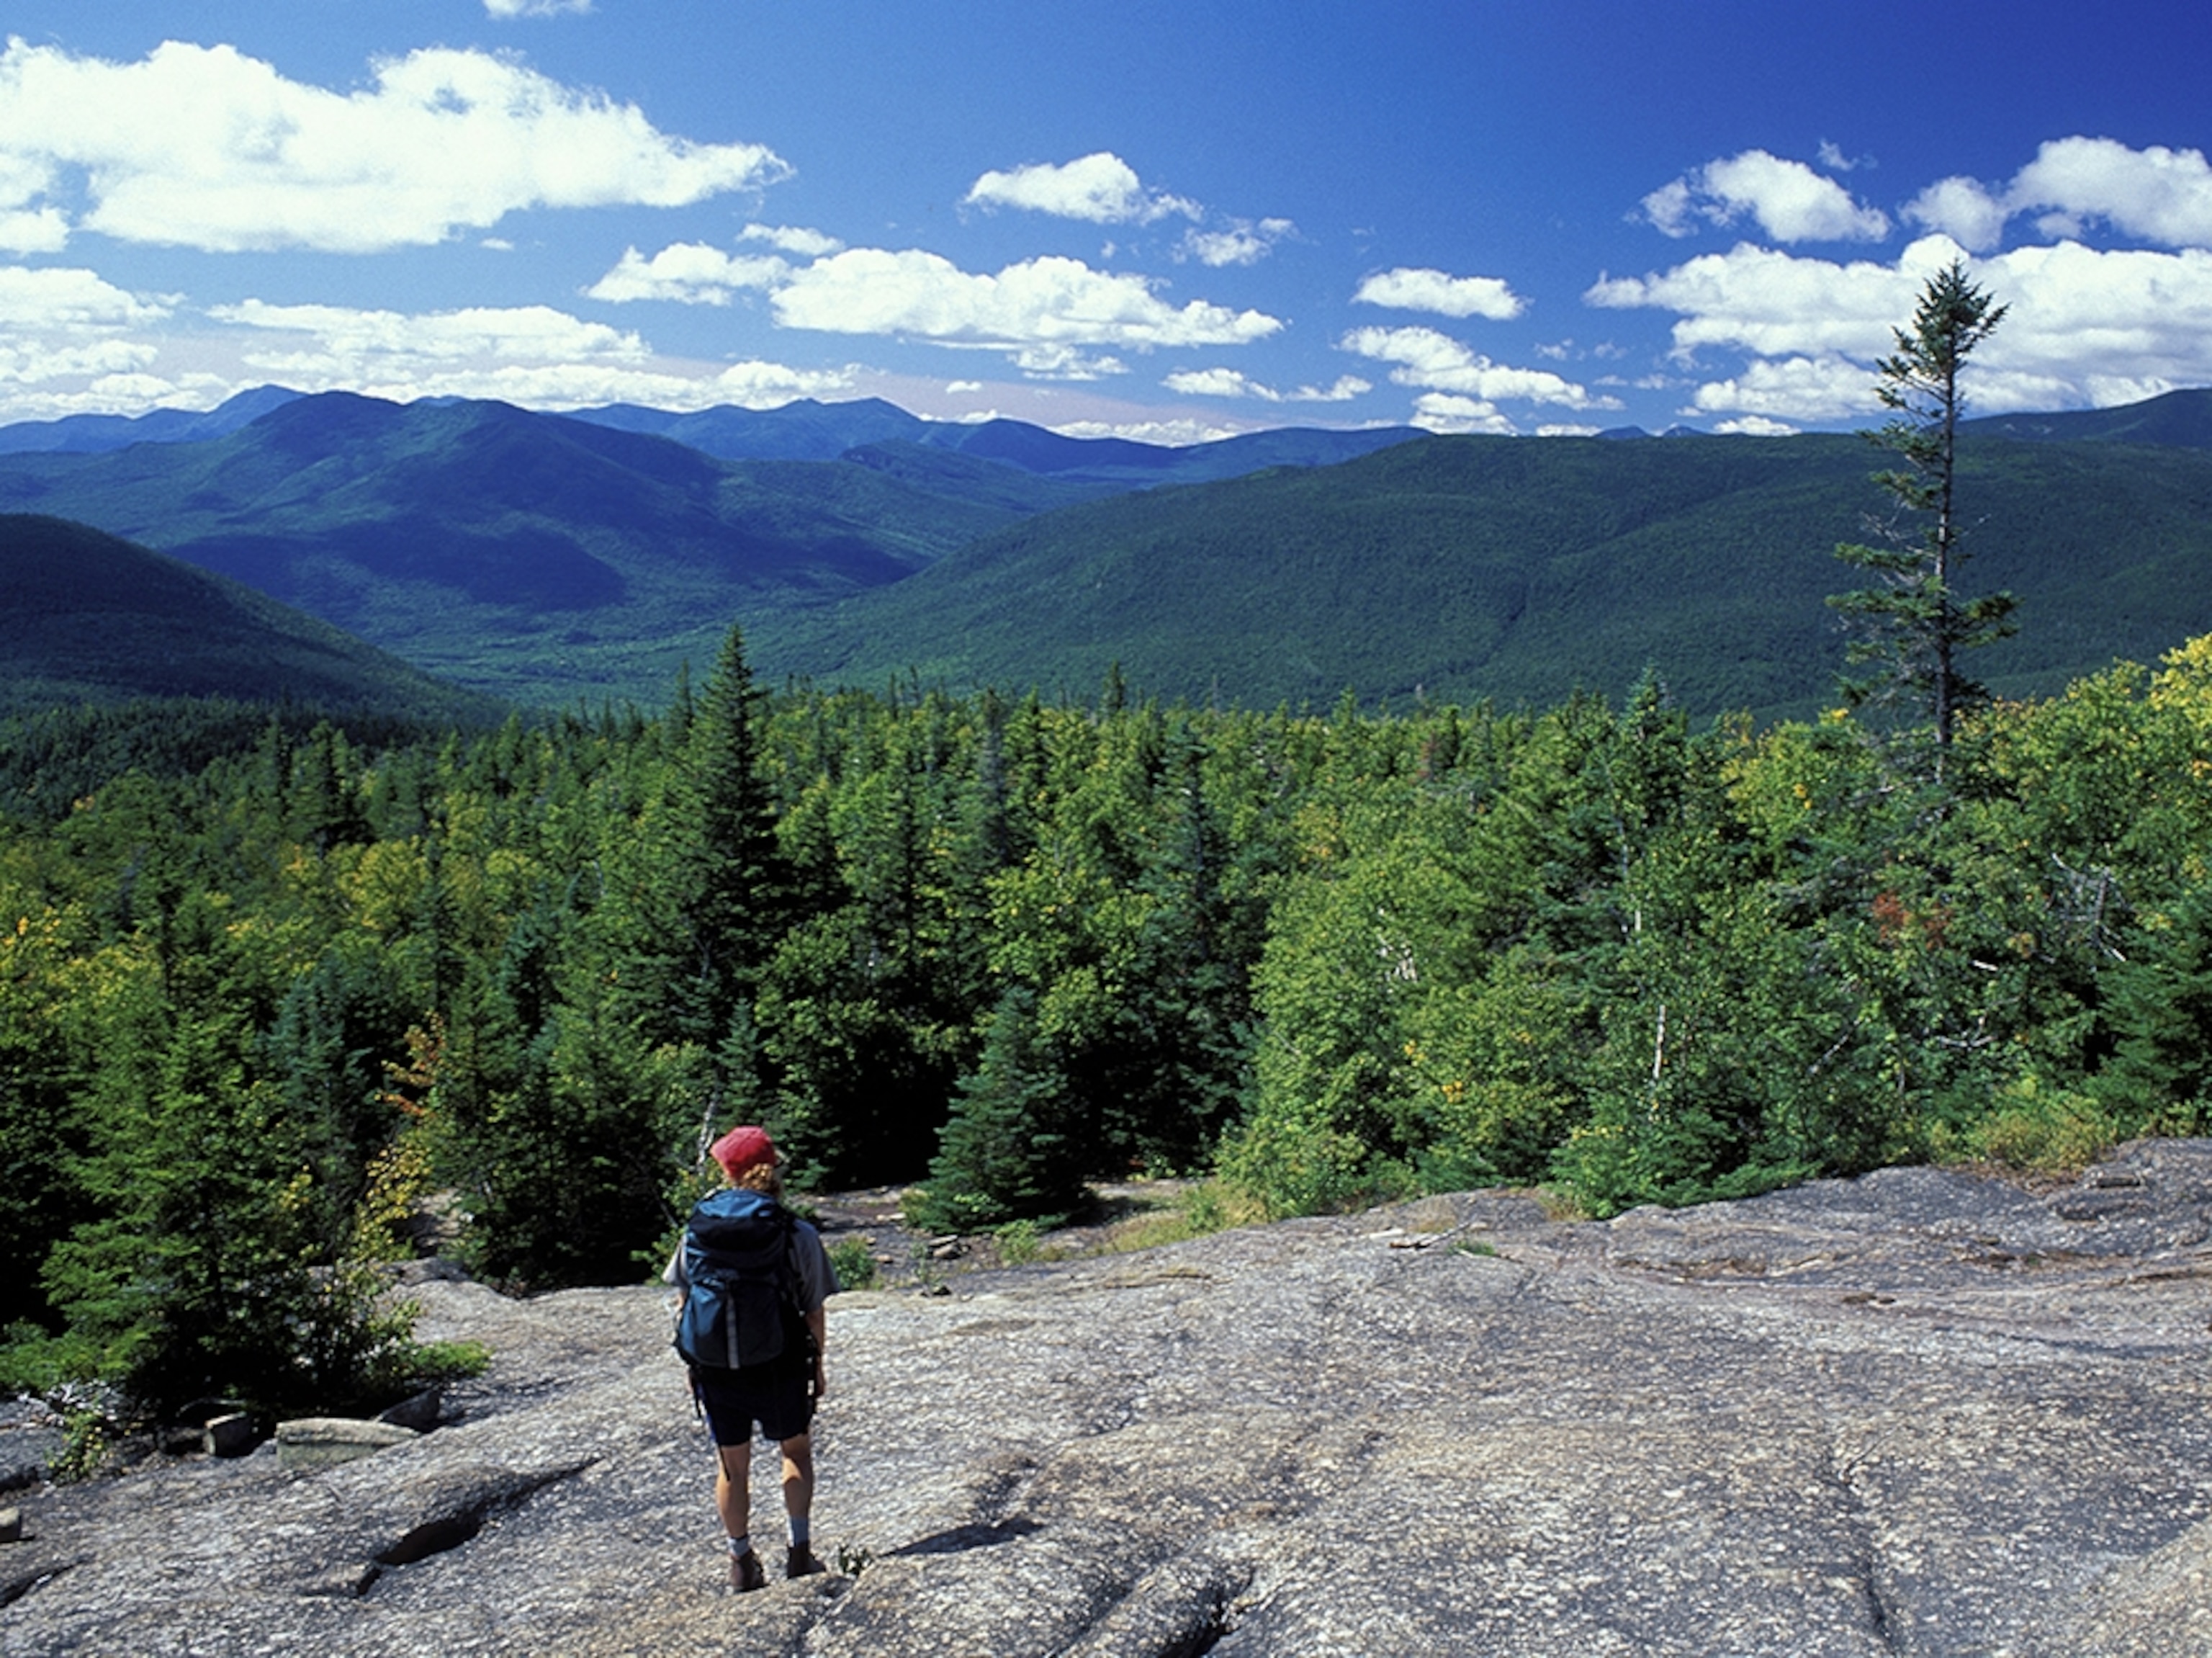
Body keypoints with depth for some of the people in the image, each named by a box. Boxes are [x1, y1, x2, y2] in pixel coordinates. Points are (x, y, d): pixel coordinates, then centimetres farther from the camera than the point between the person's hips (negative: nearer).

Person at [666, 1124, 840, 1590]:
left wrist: (695, 1362, 13)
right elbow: (814, 1313, -6)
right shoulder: (799, 1236, -12)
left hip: (718, 1370, 1)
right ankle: (800, 1551, 21)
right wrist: (818, 1365, 9)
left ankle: (741, 1563, 29)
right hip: (781, 1367, -1)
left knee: (732, 1466, 19)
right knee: (796, 1452, 23)